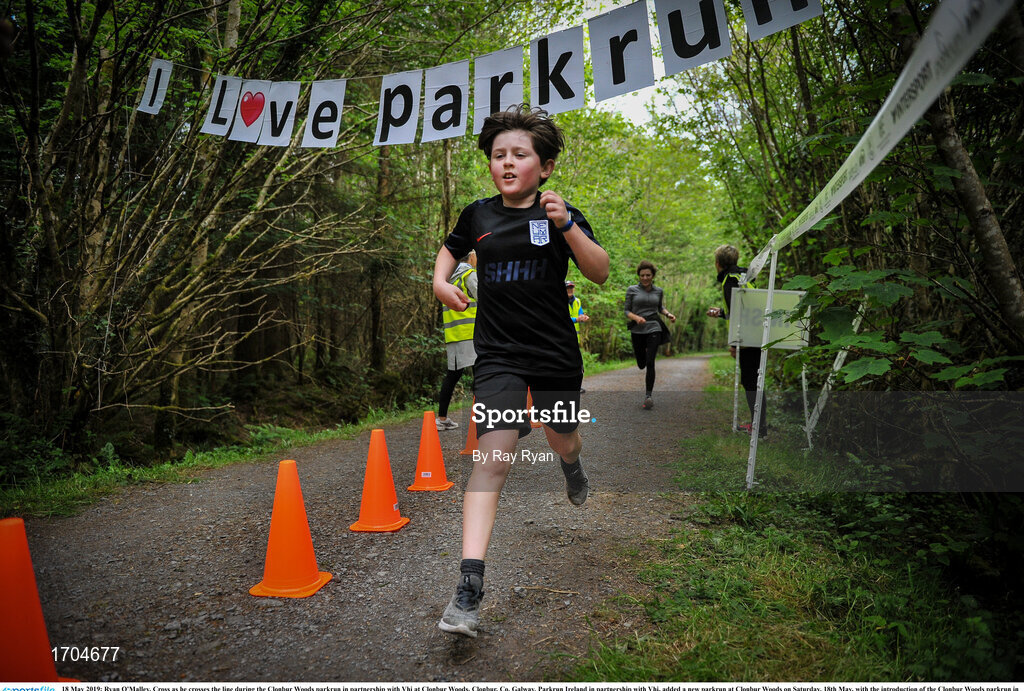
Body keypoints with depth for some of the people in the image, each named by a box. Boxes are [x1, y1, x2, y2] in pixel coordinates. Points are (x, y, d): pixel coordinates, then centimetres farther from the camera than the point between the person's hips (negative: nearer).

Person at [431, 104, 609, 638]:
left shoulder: (561, 214, -1)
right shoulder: (478, 214, 4)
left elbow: (600, 273, -12)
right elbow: (450, 248, 24)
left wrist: (566, 226, -25)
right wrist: (441, 282, 4)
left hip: (557, 353, 1)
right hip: (498, 354, 0)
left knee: (562, 441, 20)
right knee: (492, 458, -14)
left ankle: (573, 469, 61)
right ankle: (469, 589, -14)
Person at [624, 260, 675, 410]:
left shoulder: (659, 291, 7)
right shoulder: (632, 290, 0)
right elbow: (627, 311, 1)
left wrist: (668, 314, 2)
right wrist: (636, 317, -19)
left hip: (654, 329, 0)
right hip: (637, 330, 0)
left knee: (650, 362, -13)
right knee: (641, 364, 10)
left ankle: (648, 395, -7)